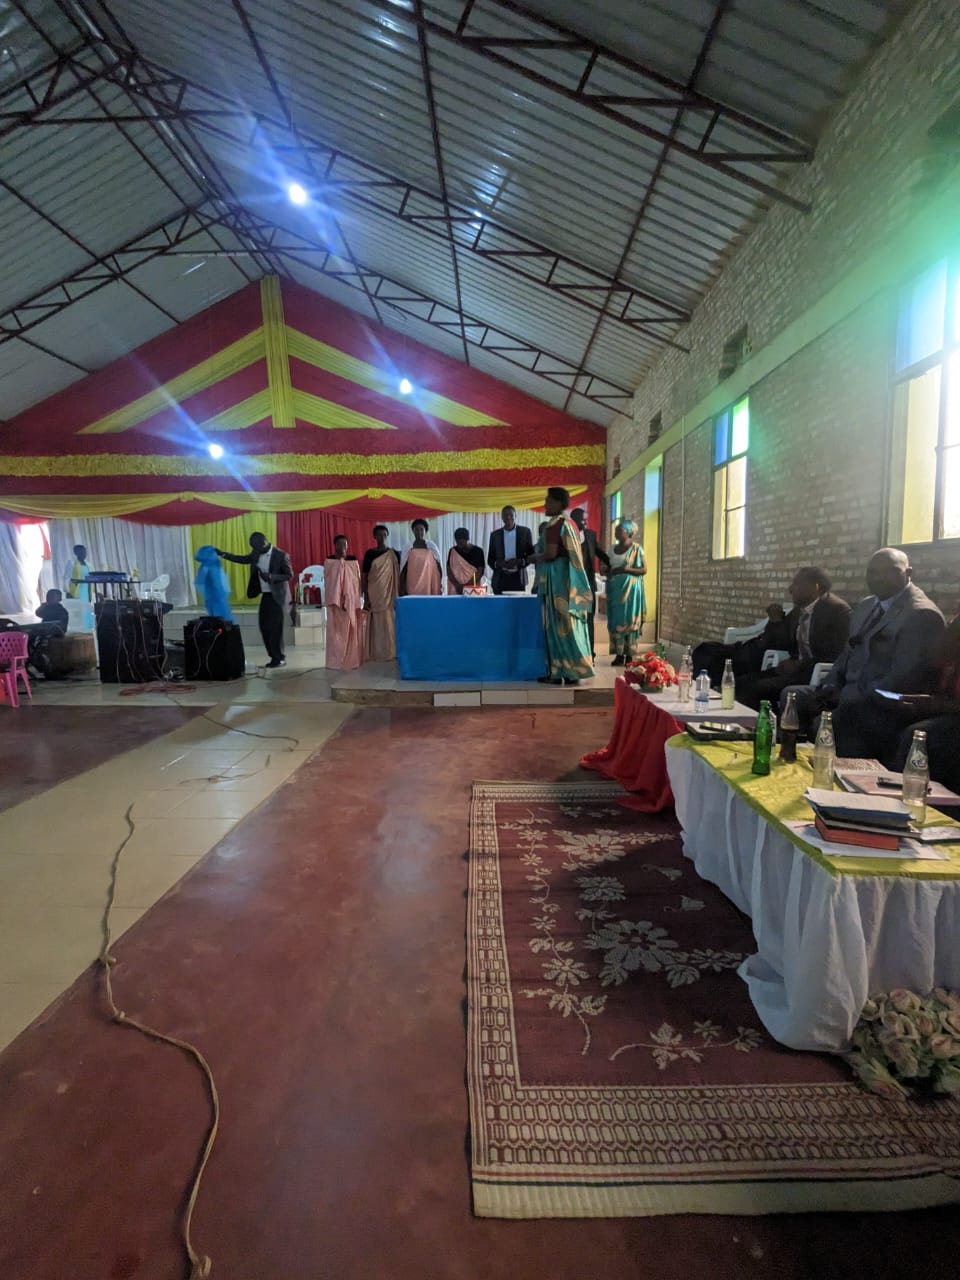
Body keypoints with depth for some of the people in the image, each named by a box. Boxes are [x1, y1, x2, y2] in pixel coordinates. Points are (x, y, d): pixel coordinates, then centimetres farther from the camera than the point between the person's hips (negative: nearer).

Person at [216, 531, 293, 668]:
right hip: (265, 595, 7)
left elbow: (289, 575, -14)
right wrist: (223, 554, 2)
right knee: (264, 626, 8)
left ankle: (279, 658, 6)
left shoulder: (281, 555, -15)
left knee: (275, 628, -4)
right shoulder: (256, 554, 5)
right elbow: (242, 559, 11)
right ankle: (274, 656, 17)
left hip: (277, 596, -7)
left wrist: (271, 577, -26)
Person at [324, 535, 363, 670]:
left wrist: (359, 601, 2)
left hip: (352, 600, 2)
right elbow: (327, 582, 1)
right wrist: (331, 601, -7)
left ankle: (352, 660, 10)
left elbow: (358, 581, 7)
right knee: (336, 631, 0)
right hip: (335, 601, -2)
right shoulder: (329, 561, 1)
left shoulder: (354, 561, 6)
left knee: (353, 630, 3)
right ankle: (337, 660, 4)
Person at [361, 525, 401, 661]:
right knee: (375, 624, 0)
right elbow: (364, 576, 1)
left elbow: (399, 575, 7)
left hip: (390, 595, 1)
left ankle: (390, 653, 9)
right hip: (374, 595, -1)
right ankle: (375, 654, 5)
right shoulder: (369, 553, 2)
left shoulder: (395, 554, 6)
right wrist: (365, 597, -6)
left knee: (390, 623, 1)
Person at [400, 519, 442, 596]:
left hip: (430, 585, 0)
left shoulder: (432, 546, 5)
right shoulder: (407, 549, 7)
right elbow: (403, 570, 8)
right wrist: (402, 589, 4)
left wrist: (440, 586, 2)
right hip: (413, 588, 0)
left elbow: (439, 566, 6)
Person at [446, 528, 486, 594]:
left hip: (473, 588, -1)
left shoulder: (477, 551, -1)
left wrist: (467, 585, -15)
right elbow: (449, 571, 0)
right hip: (456, 589, 1)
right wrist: (457, 585, -15)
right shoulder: (453, 552, 3)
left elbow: (480, 572, -5)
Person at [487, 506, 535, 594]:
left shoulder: (525, 532, 7)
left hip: (518, 578, -1)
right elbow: (490, 559, 11)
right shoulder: (495, 534, 11)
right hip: (500, 579, 1)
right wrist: (498, 564, -11)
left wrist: (519, 562, -13)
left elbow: (531, 554, 7)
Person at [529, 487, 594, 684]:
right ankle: (573, 670, 11)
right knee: (568, 624, 9)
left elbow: (550, 554, -21)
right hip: (568, 578, 9)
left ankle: (558, 672, 0)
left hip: (556, 579, -9)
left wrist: (535, 557, -2)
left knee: (557, 625, -4)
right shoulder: (571, 523, 15)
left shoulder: (554, 524, -12)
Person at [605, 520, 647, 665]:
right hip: (614, 589, 5)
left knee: (628, 621, -5)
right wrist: (607, 573, 2)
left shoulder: (636, 548, -4)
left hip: (629, 589, -5)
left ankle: (629, 655, -1)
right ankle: (619, 655, 5)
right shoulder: (613, 548, 12)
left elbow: (644, 569, -7)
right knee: (615, 621, 1)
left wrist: (625, 569, -17)